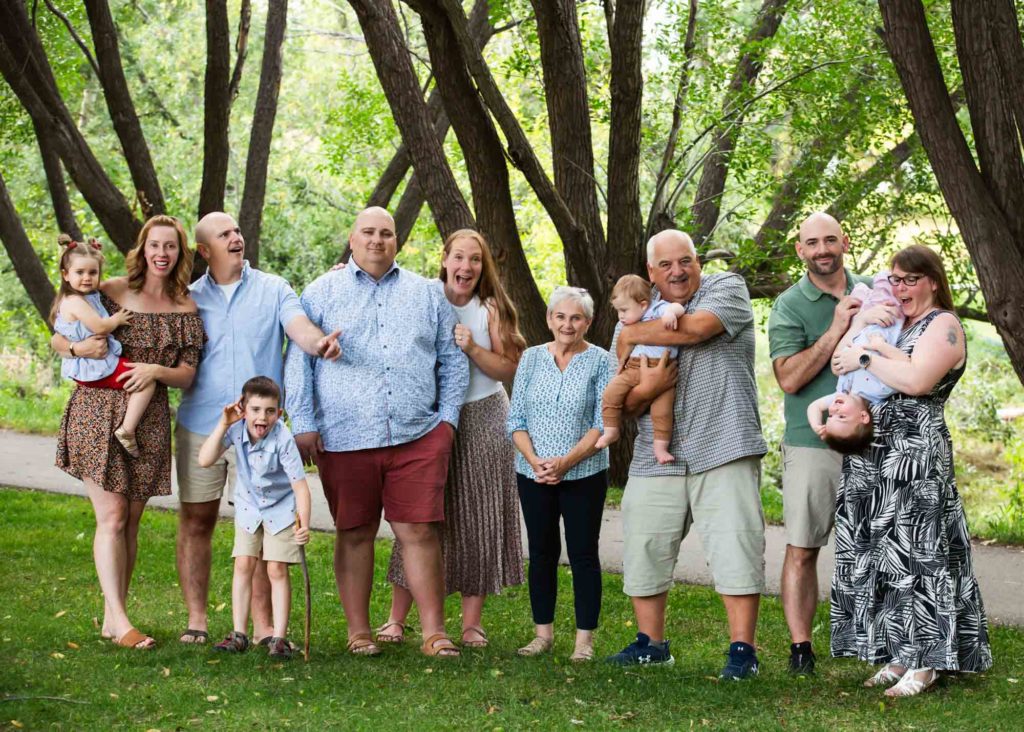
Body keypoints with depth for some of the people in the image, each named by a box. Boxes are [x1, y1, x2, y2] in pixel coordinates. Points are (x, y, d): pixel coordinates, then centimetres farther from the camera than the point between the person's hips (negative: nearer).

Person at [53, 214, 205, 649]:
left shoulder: (185, 310, 5)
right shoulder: (111, 292, -1)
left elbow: (187, 376, 5)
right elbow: (57, 339, 3)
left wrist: (156, 370, -15)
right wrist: (79, 348, -18)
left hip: (148, 421, 3)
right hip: (98, 413, -3)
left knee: (130, 520, 7)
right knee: (112, 516, -7)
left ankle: (111, 618, 16)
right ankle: (119, 621, -6)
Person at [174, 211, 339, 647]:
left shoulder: (272, 290, 5)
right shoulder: (189, 298, 9)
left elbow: (299, 326, -12)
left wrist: (318, 343, -33)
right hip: (199, 426, 1)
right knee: (195, 521, 4)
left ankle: (263, 625, 6)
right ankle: (195, 620, 15)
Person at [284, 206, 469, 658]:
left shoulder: (428, 294, 15)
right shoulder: (321, 293, 9)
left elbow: (452, 360, 18)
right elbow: (298, 361, 7)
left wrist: (448, 416, 8)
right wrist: (303, 423, -1)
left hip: (418, 436, 1)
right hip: (344, 439, -1)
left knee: (420, 532, -4)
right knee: (354, 534, 6)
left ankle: (434, 632, 0)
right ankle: (358, 632, 15)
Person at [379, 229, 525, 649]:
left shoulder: (491, 309, 3)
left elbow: (510, 369, -1)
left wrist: (473, 350, -18)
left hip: (482, 421, 1)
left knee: (478, 520, 2)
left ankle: (472, 623, 10)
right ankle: (396, 619, 4)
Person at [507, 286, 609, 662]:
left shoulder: (600, 361, -3)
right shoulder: (532, 357, 6)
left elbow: (603, 424, -8)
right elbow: (516, 419, 4)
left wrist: (566, 461, -18)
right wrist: (534, 460, -12)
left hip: (584, 474, -3)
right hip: (533, 474, 3)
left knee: (583, 553, 0)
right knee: (541, 552, 9)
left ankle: (585, 638, 6)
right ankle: (543, 633, 18)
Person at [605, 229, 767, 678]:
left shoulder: (727, 288, 3)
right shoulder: (637, 314, 14)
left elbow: (696, 327, -19)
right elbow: (623, 402, 13)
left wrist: (632, 335, -5)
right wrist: (643, 390, -12)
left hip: (722, 449, -4)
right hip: (655, 457, 4)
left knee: (735, 549, -9)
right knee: (643, 551, 6)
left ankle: (742, 649, -3)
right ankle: (651, 644, 21)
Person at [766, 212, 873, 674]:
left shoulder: (873, 291, 11)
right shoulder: (789, 306, 0)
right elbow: (788, 377, -12)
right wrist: (835, 332, -17)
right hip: (812, 443, -3)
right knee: (802, 548, -4)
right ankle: (800, 649, 0)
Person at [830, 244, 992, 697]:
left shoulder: (943, 325, -5)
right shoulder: (892, 324, 19)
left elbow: (917, 381, -21)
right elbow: (840, 365, 13)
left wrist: (866, 358, -13)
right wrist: (859, 321, -2)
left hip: (915, 458, -8)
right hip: (871, 458, 8)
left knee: (915, 555, -7)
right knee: (876, 555, 7)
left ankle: (924, 663, -2)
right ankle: (898, 656, 14)